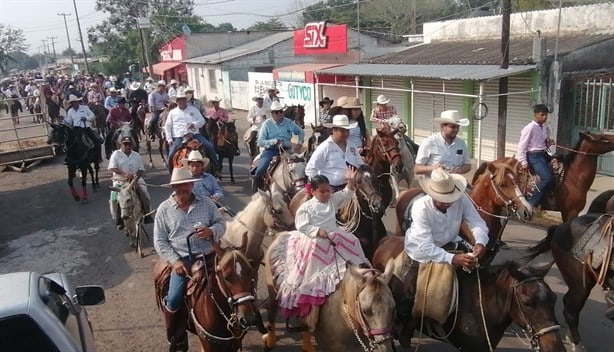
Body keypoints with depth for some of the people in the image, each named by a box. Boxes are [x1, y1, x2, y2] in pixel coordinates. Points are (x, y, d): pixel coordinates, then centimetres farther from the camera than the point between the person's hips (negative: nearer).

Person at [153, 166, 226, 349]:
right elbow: (160, 241, 1)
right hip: (182, 259, -1)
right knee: (174, 300, -16)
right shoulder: (164, 209, 2)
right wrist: (175, 260, -12)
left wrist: (212, 231, -15)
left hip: (208, 257, 2)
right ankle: (176, 340, 11)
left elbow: (221, 223, 9)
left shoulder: (206, 203, 6)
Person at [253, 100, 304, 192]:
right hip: (270, 150, -2)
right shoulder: (267, 123, -1)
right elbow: (260, 142, -6)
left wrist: (299, 144, 5)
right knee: (259, 171, -23)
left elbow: (301, 132, 22)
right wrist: (274, 141, -20)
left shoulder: (289, 122, 7)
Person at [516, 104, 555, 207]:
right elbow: (521, 147, -10)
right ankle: (531, 203, -19)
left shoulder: (546, 128, 14)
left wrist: (549, 143, 3)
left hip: (544, 154, 9)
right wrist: (524, 163, -15)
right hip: (534, 156, -9)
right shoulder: (530, 128, -9)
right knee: (548, 177, -25)